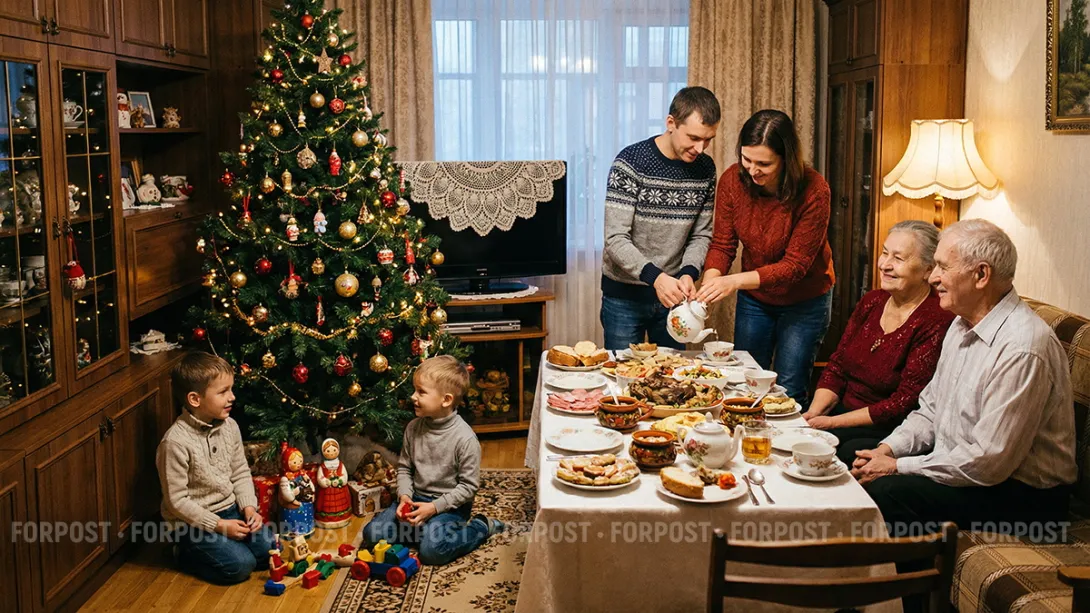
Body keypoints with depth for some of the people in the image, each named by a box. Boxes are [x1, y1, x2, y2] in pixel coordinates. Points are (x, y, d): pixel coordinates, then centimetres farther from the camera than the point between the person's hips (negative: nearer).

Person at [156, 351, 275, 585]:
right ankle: (189, 554, 7)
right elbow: (176, 501, -20)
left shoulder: (230, 427, -3)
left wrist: (249, 507, -8)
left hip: (230, 509, 7)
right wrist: (218, 525, -20)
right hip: (193, 520, -6)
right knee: (241, 565, -18)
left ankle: (213, 545, 15)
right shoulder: (176, 442, -24)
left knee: (269, 550, -6)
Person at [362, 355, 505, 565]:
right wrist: (404, 496, -10)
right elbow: (404, 467, 8)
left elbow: (469, 486, -15)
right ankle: (424, 527, 9)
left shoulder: (465, 438, -21)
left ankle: (481, 527, -1)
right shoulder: (413, 428, -3)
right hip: (416, 498, 5)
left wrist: (434, 507, -20)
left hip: (450, 504, -5)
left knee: (431, 551, -25)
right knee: (372, 533, -7)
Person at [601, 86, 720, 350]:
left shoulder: (705, 168, -2)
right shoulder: (631, 162, -17)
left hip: (672, 294, 4)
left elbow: (701, 234, 4)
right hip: (624, 295, -4)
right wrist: (655, 277, -34)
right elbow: (616, 239, -21)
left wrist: (689, 273, -15)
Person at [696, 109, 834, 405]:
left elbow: (795, 264, -26)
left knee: (788, 392, 3)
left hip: (804, 301, -3)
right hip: (754, 299, 4)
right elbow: (722, 245, -10)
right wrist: (708, 286, -30)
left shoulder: (813, 190, -28)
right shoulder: (732, 180, -17)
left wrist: (735, 281, -37)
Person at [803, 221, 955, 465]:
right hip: (845, 412, 6)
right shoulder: (871, 302, 8)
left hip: (888, 432, -6)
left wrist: (832, 422, -17)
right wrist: (813, 413, -7)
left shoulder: (936, 322, -16)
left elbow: (903, 404, -18)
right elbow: (836, 367, 10)